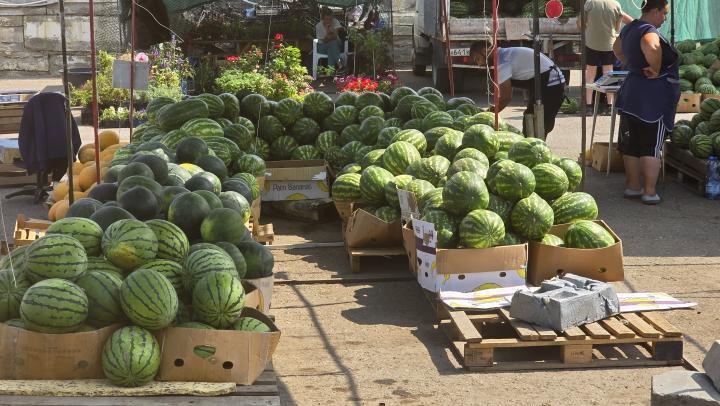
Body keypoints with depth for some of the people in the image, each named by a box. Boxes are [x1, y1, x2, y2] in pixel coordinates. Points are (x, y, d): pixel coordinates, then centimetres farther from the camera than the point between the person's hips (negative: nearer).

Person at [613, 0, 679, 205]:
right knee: (652, 146, 0)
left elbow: (617, 48, 30)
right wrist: (656, 69, -28)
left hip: (631, 94, 8)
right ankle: (650, 192, 2)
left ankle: (633, 186, 24)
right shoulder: (649, 31, -19)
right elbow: (651, 47, -43)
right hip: (653, 98, -8)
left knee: (631, 145, 14)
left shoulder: (630, 28, 10)